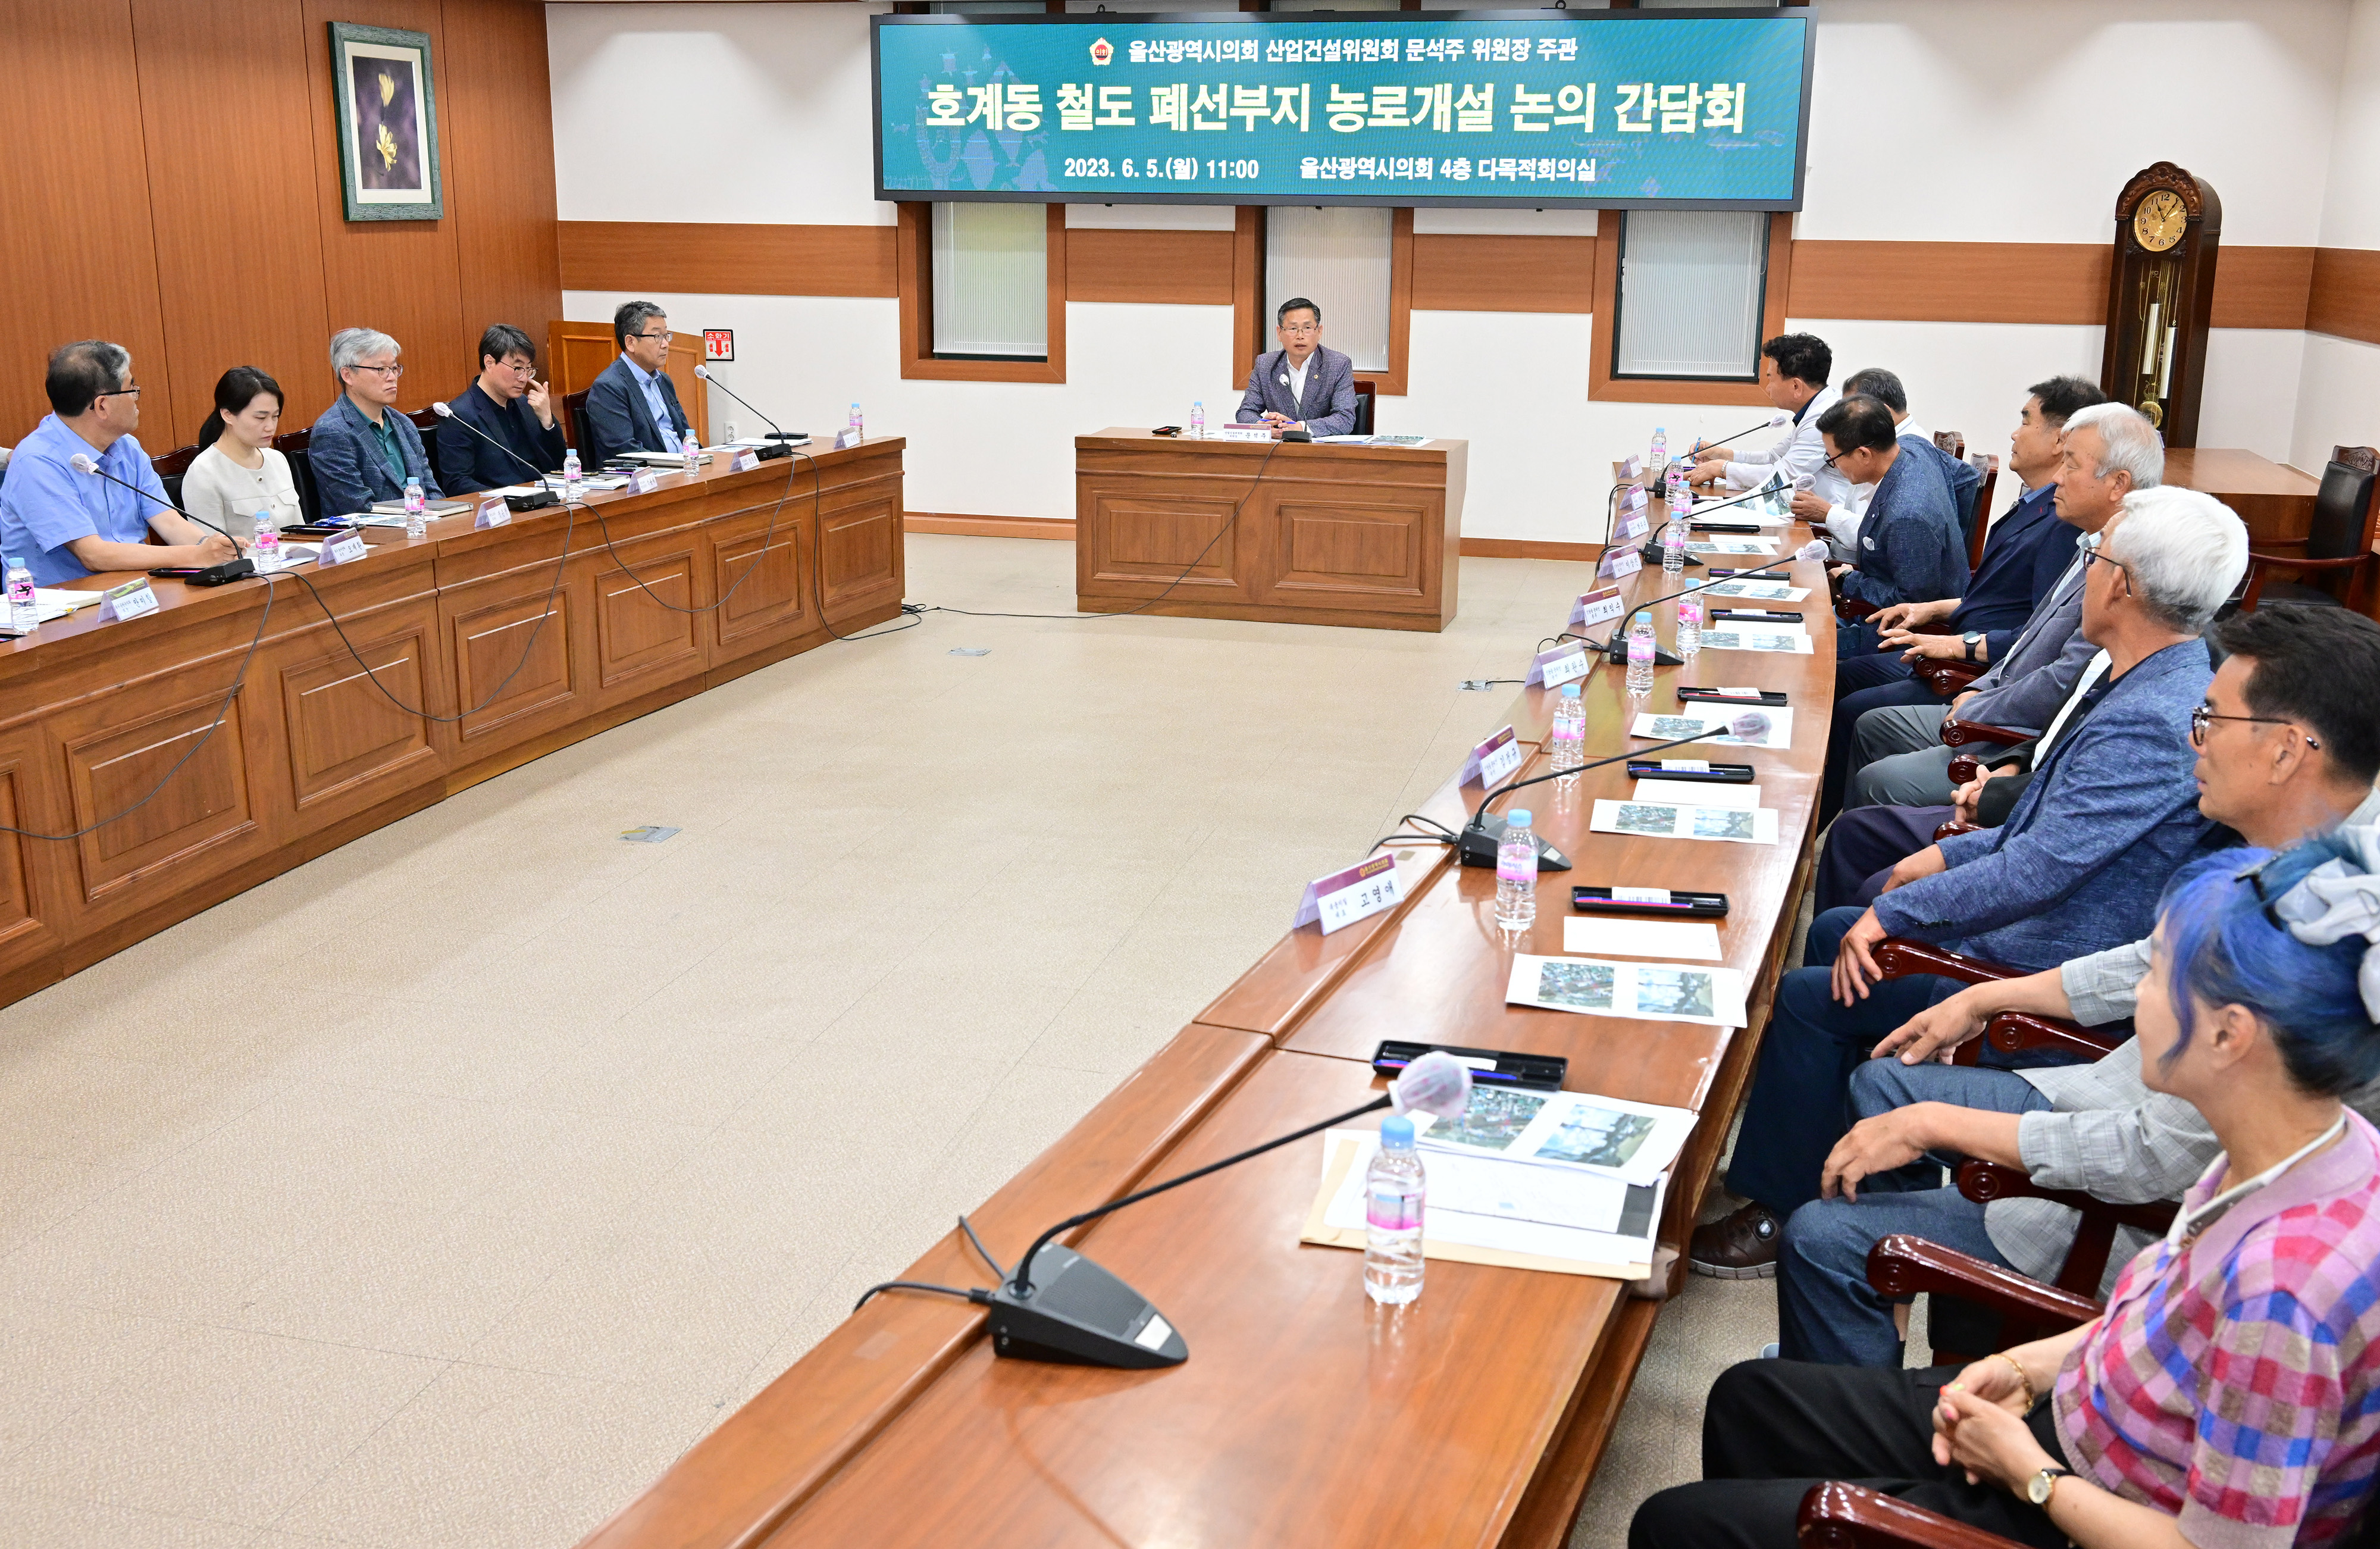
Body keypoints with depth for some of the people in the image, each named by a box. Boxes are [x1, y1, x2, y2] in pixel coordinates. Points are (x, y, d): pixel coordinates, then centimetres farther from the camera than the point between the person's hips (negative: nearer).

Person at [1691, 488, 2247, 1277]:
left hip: (2038, 982, -11)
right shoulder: (2166, 684, 5)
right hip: (2035, 929, 11)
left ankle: (1787, 1217, 4)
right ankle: (1831, 1158, 29)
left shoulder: (2151, 723, -29)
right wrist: (1954, 854, 14)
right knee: (1830, 932, 18)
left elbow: (2037, 869, -31)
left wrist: (1894, 913, -21)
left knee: (1808, 997, -11)